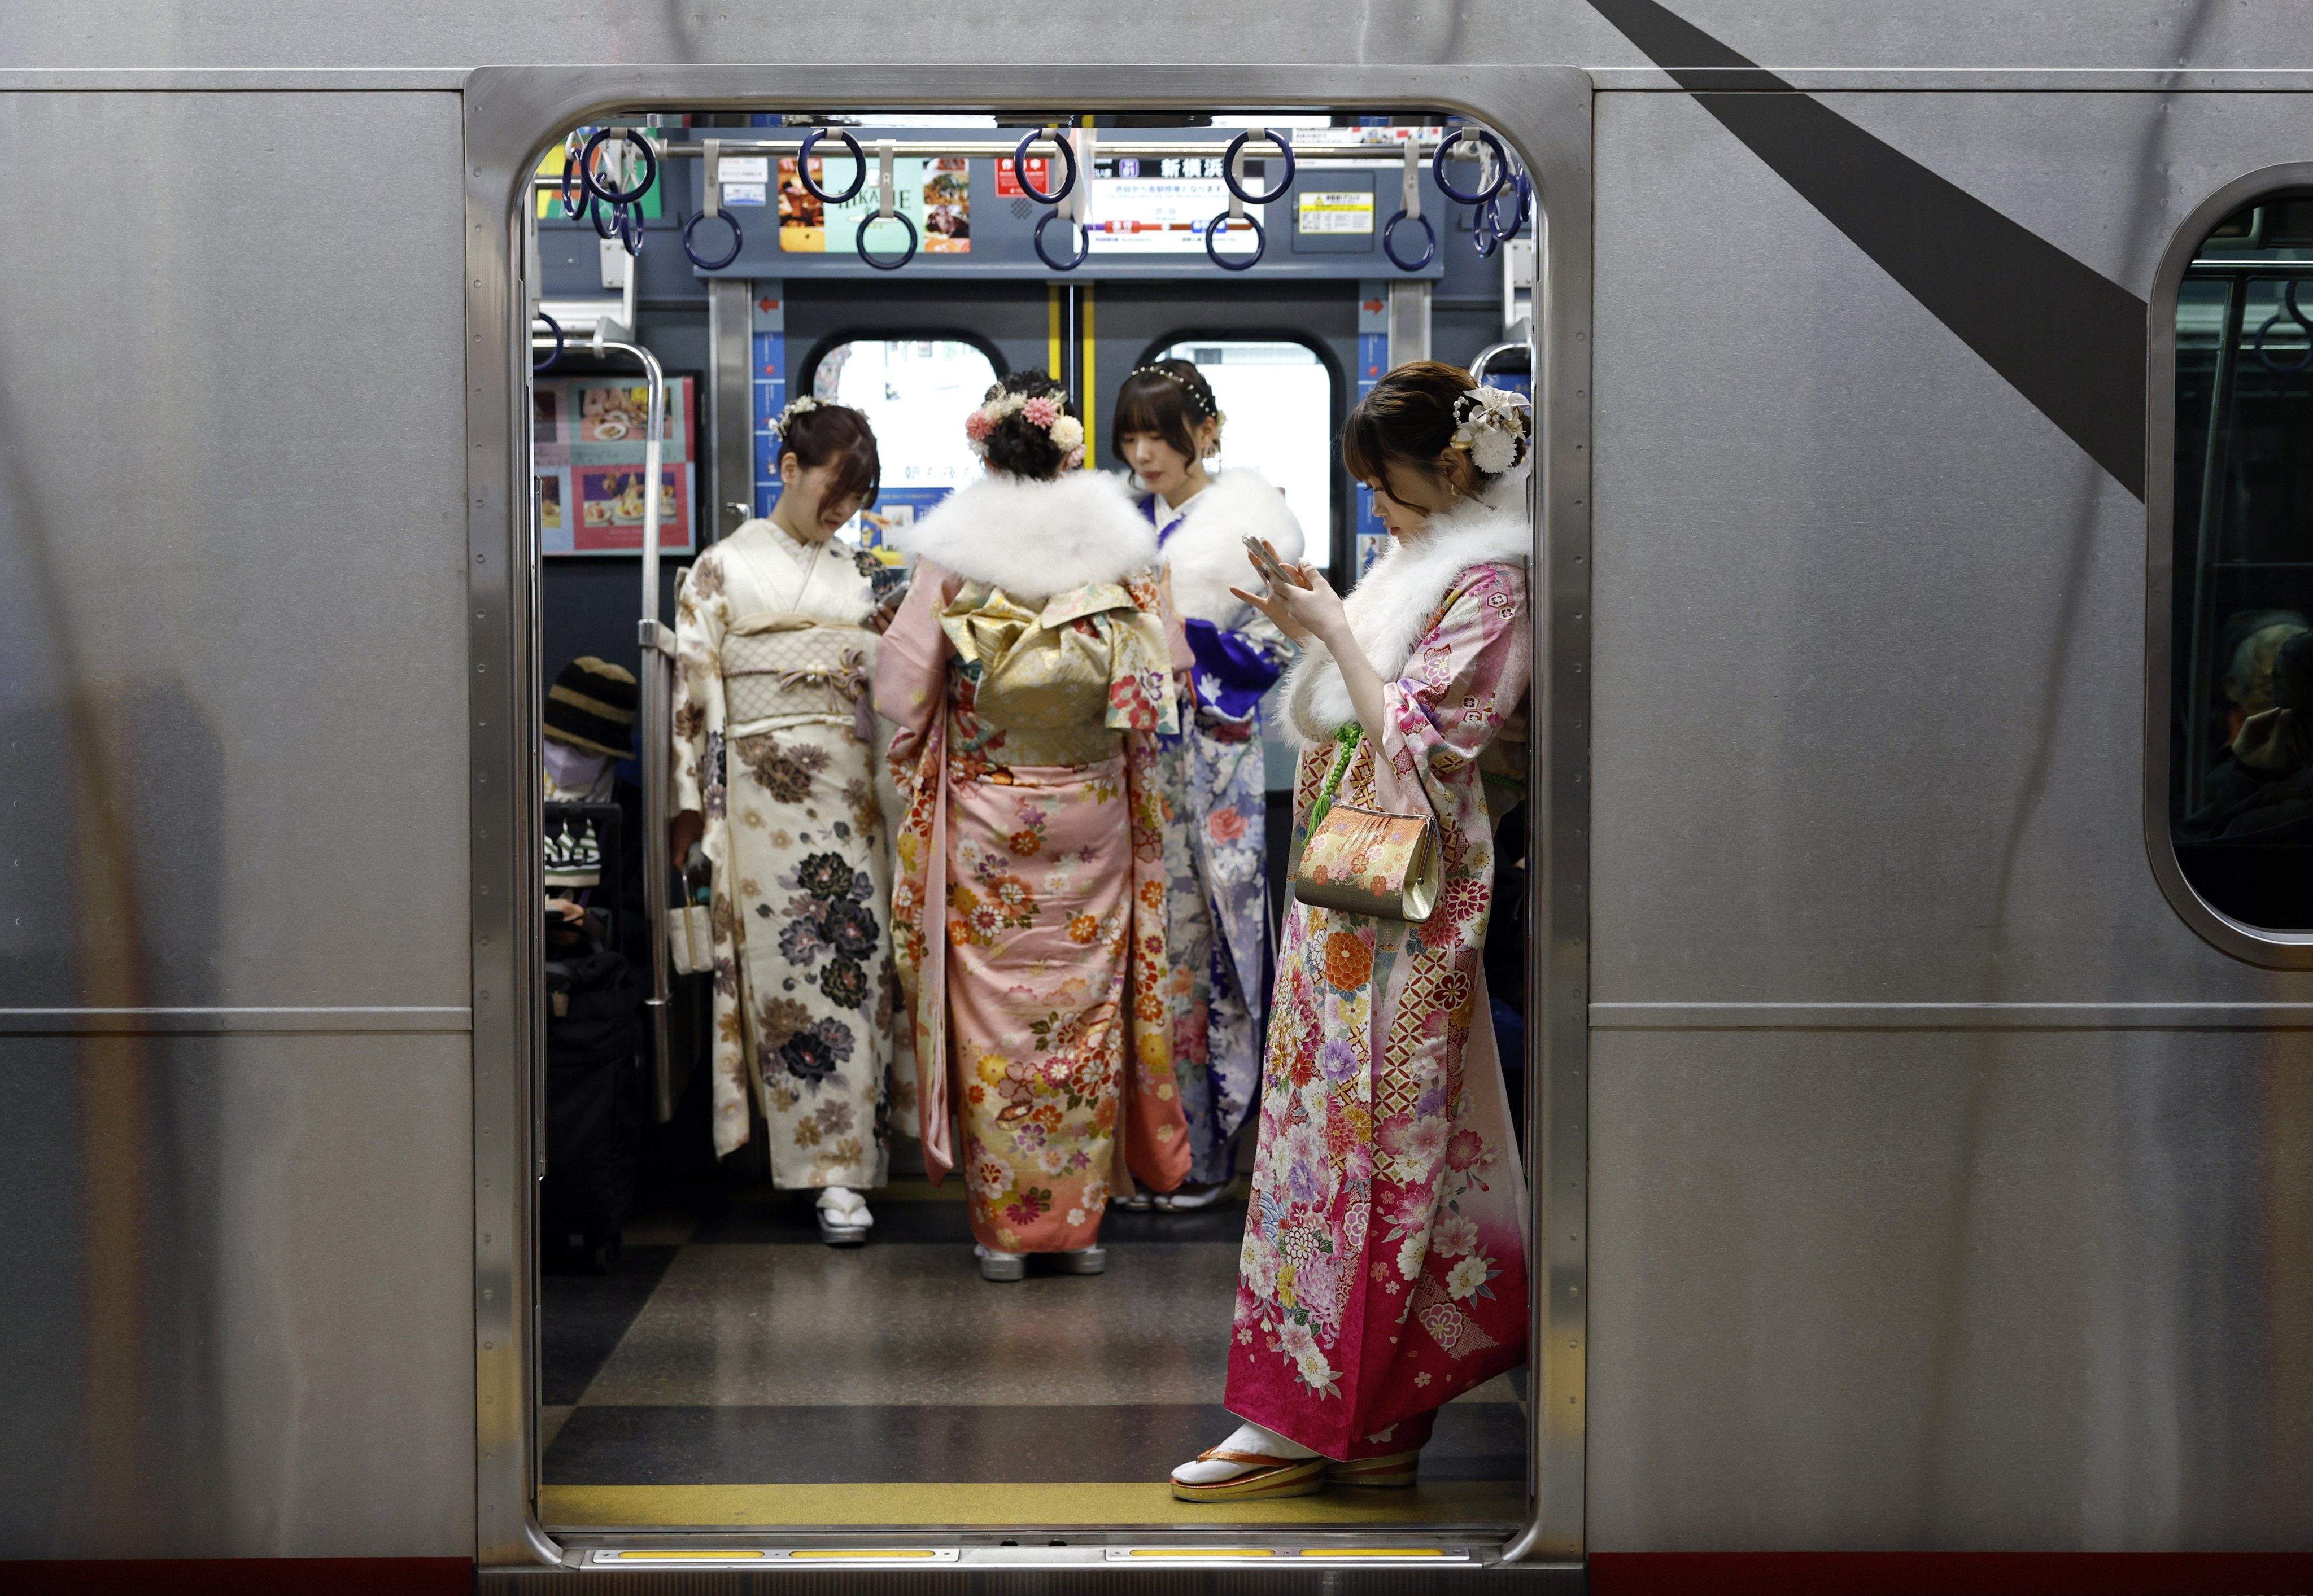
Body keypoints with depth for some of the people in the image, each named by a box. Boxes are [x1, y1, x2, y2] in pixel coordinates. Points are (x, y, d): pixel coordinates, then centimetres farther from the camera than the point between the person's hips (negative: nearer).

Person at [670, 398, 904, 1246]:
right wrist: (692, 802, -5)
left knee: (856, 966, -1)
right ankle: (833, 1169, 2)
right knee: (789, 970, -4)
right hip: (765, 789, -4)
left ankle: (845, 1150, 3)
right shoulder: (724, 568, 2)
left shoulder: (861, 572, 15)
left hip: (853, 789, 4)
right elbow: (695, 689, -1)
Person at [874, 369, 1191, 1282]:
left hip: (983, 824, -1)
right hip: (1090, 821, 1)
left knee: (992, 1011, 7)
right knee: (1087, 1008, 10)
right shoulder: (1116, 555, -5)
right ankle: (1082, 1219, 17)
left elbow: (903, 694, -5)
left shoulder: (951, 557, -8)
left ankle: (1003, 1226, 13)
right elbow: (1152, 696, -3)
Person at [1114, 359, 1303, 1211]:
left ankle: (1204, 1154, 6)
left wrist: (1178, 637, -13)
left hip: (1211, 761, -5)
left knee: (1204, 943, -3)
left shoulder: (1247, 521, -1)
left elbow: (1273, 646, -5)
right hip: (1129, 753, 5)